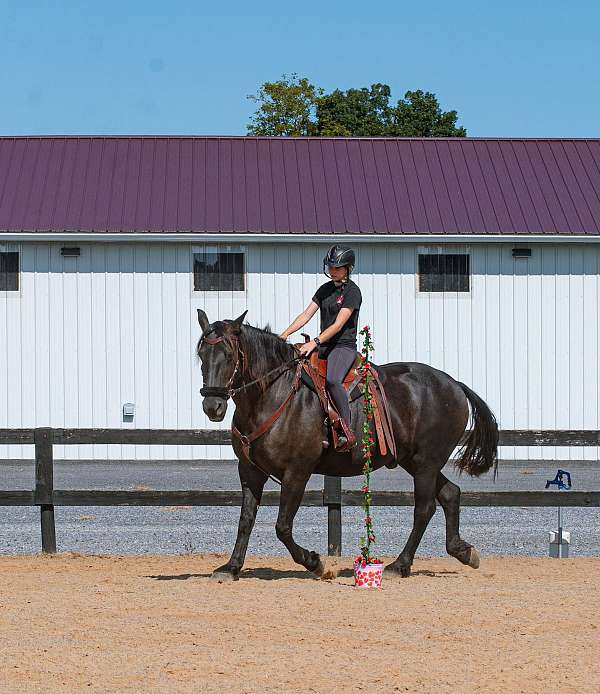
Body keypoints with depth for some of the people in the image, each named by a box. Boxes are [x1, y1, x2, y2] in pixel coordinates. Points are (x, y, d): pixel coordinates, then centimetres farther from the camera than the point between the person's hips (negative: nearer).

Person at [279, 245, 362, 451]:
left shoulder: (352, 292, -8)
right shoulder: (325, 289, 15)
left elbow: (338, 325, -17)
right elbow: (306, 315, 11)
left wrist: (315, 342, -26)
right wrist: (285, 334, -2)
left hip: (344, 347, -8)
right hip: (323, 347, 8)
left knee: (332, 380, -35)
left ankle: (347, 432, -31)